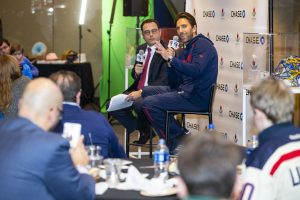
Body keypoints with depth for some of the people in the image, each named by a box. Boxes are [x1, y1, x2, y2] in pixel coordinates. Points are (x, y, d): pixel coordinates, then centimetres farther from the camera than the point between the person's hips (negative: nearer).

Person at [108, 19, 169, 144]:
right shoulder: (141, 49, 15)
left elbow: (163, 81, -20)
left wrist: (141, 92, -27)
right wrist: (136, 72, -4)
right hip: (137, 91, 8)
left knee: (139, 103, -36)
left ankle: (146, 128, -3)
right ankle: (141, 129, 6)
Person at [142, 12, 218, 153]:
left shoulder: (202, 44, -7)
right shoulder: (185, 51, 20)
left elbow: (196, 70, -25)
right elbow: (176, 81, 14)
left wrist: (171, 59, -22)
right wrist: (169, 61, -2)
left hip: (197, 97, -10)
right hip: (183, 91, 10)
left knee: (149, 103, -17)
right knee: (145, 92, 14)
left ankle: (178, 140, -5)